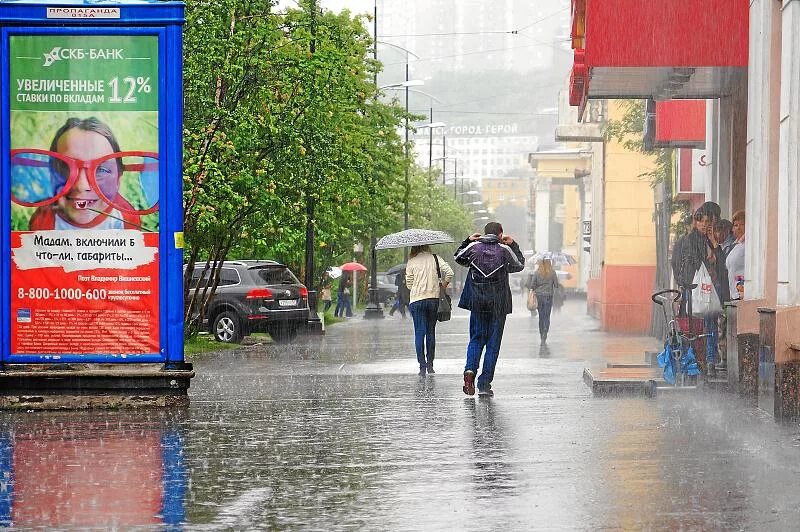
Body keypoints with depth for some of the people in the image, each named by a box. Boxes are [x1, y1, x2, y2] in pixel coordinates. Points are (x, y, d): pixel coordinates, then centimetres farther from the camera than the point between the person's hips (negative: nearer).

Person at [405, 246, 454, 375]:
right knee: (431, 332, 13)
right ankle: (430, 365, 14)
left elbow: (409, 284, 1)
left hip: (416, 300, -2)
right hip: (433, 298, 2)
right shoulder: (435, 259, 3)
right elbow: (449, 273, -8)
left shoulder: (411, 262, -1)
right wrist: (443, 285, 8)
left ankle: (422, 366, -9)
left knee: (419, 332, -1)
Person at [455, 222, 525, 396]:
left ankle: (470, 369, -13)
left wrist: (468, 241, 23)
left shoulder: (474, 247, 0)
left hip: (477, 302, 2)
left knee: (476, 338, 14)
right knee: (493, 343, 4)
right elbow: (520, 265, 14)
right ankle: (484, 384, 2)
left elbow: (458, 258, 19)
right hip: (498, 303, -1)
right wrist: (513, 245, 19)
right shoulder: (505, 250, -3)